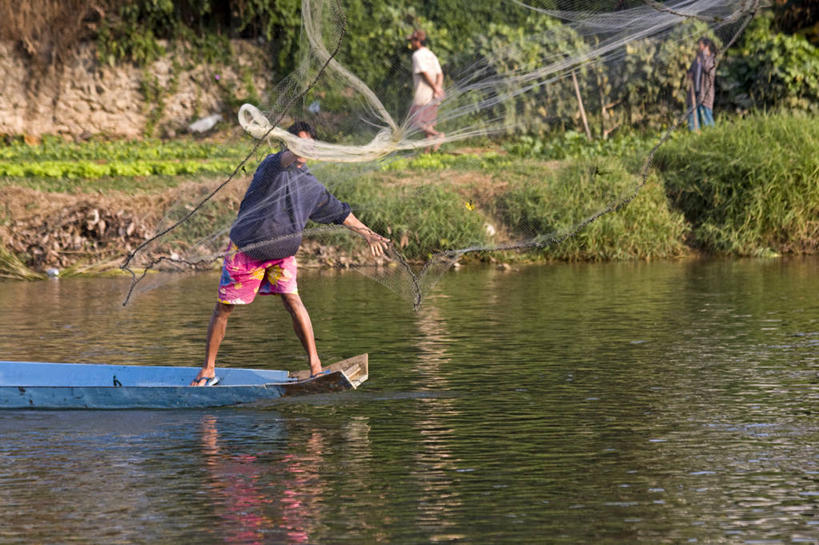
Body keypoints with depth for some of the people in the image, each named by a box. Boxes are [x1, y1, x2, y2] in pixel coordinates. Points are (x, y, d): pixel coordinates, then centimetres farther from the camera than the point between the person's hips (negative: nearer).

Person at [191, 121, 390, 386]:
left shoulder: (312, 186, 5)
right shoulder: (273, 166, -13)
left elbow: (339, 212, 20)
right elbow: (282, 160, -39)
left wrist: (367, 233, 26)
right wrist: (292, 156, -62)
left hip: (281, 253, 3)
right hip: (245, 249, -3)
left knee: (292, 299, -18)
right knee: (223, 308, 2)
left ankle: (314, 362, -17)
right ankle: (208, 370, 15)